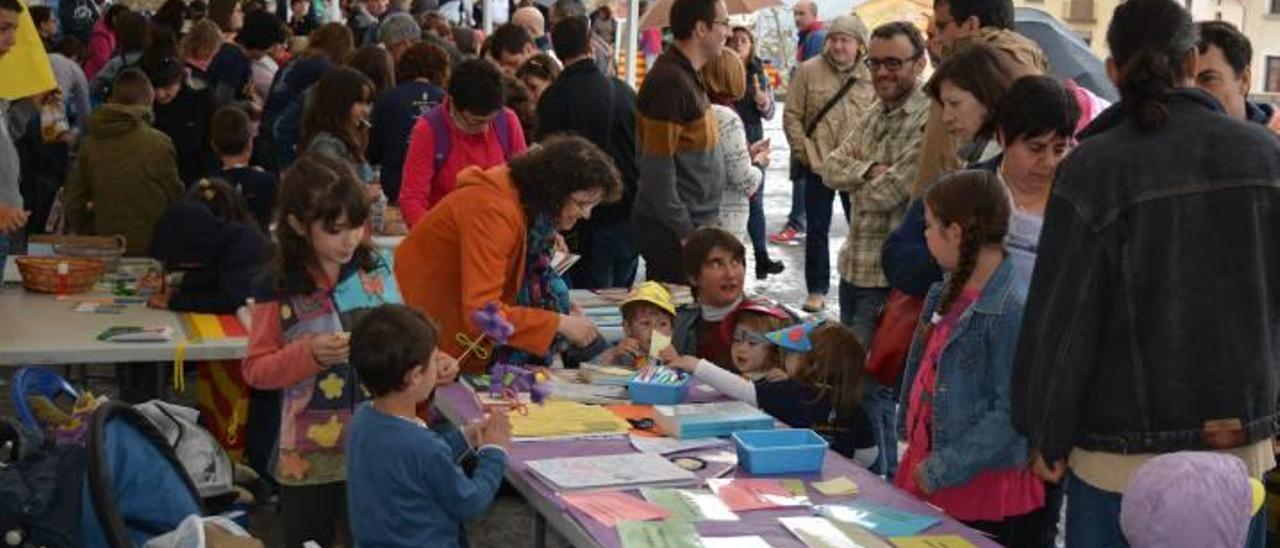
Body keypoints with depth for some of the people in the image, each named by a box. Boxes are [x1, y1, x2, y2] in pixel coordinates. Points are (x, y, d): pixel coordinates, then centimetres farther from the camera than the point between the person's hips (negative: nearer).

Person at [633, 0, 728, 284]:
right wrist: (685, 233, -19)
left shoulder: (687, 76, 14)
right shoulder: (669, 81, -17)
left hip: (693, 225, 9)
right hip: (672, 232, -9)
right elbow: (658, 168, -19)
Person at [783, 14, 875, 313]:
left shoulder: (871, 77, -1)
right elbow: (792, 116, -3)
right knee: (817, 230, 7)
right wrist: (806, 153, -9)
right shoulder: (808, 71, -5)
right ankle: (816, 290, 15)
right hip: (818, 165, -1)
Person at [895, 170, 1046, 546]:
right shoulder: (948, 293, 7)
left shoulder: (1010, 311, -20)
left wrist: (940, 472, -20)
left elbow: (1010, 413, -21)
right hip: (927, 469, 8)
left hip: (981, 490, -8)